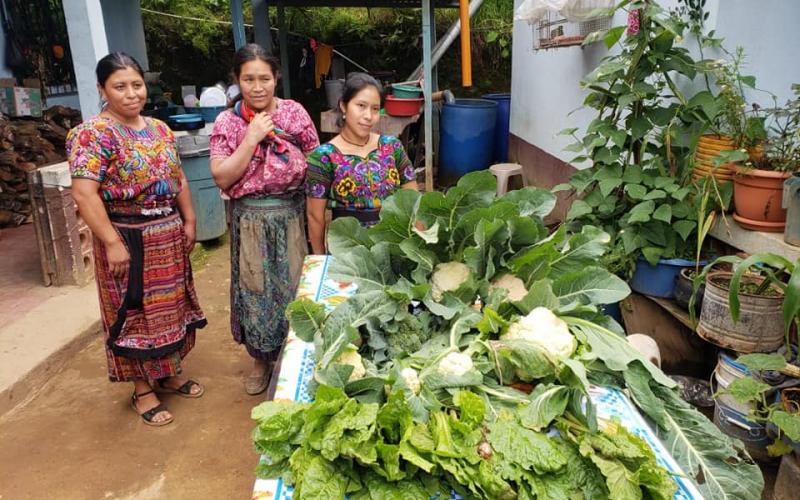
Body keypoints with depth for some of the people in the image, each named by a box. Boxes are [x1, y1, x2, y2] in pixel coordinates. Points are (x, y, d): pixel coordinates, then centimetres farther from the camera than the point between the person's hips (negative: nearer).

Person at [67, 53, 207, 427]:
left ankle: (169, 373, 35)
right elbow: (83, 192, -21)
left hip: (169, 235, 7)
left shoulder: (159, 128, 8)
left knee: (170, 305, 17)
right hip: (128, 240, -7)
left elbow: (178, 179, 14)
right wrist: (112, 243, -23)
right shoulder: (93, 133, -14)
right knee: (135, 312, 6)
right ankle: (142, 389, 22)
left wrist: (188, 221, 10)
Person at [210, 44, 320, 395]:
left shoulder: (295, 113, -2)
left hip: (292, 216, 0)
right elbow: (222, 178, -9)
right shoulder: (227, 122, -2)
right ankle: (260, 359, 32)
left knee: (295, 286, 9)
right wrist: (251, 138, -16)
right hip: (251, 221, 0)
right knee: (255, 288, 10)